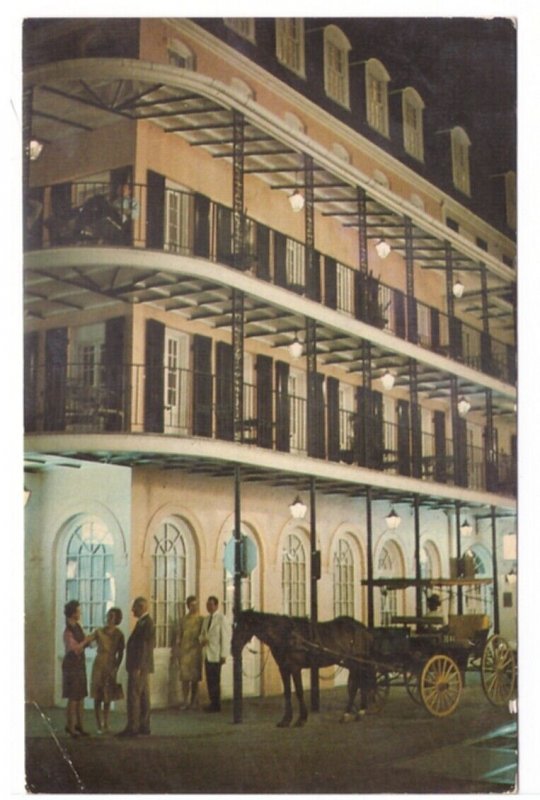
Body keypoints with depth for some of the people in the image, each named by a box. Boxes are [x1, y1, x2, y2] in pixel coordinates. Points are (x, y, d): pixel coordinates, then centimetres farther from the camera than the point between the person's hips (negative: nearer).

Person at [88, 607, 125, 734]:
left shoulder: (119, 634, 0)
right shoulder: (99, 632, -4)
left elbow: (120, 653, 2)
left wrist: (116, 668, -7)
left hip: (111, 667, 1)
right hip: (99, 665, -1)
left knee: (108, 697, 8)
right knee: (98, 697, -1)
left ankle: (106, 725, 17)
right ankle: (99, 725, 6)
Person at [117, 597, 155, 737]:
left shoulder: (146, 622, -16)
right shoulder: (145, 621, 15)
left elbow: (144, 647, -20)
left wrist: (137, 667, -21)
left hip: (139, 666, -10)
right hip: (142, 666, 10)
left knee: (134, 697, -7)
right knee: (143, 697, 10)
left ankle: (132, 728, -6)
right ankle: (144, 727, 13)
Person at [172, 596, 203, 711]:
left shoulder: (200, 619, 1)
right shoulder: (183, 619, 7)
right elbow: (178, 636, 9)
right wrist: (176, 651, 5)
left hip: (196, 650, -1)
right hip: (184, 651, 1)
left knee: (195, 678, 5)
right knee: (185, 678, -1)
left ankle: (194, 701, 14)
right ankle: (186, 702, 5)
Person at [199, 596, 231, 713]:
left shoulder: (221, 618, -8)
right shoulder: (206, 619, 14)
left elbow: (226, 637, -11)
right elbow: (202, 634, 23)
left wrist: (224, 655, -13)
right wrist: (202, 639, -2)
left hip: (216, 655, -7)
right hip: (207, 654, 7)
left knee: (215, 681, -2)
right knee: (210, 680, 8)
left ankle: (216, 705, 6)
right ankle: (213, 703, 16)